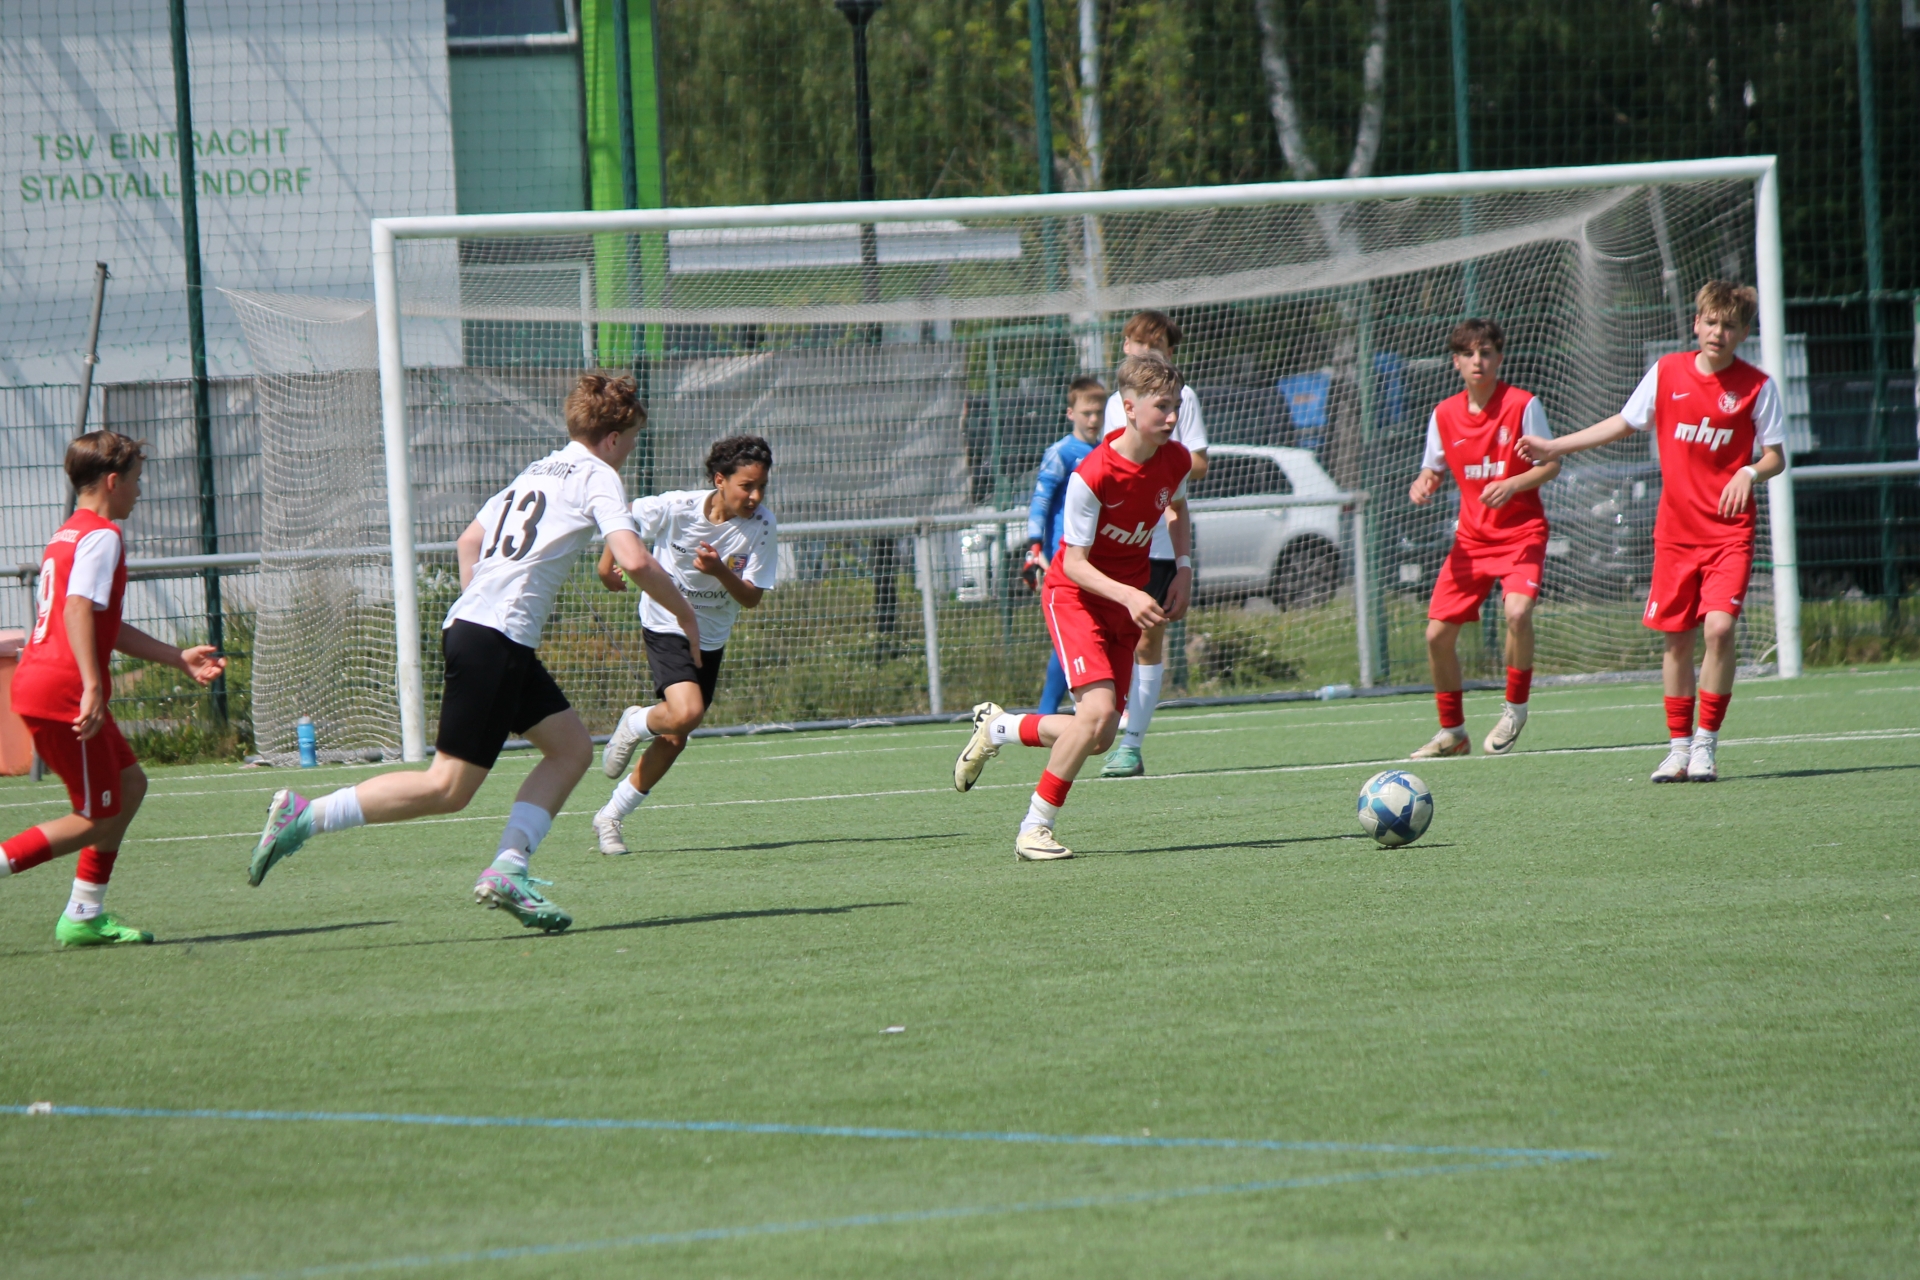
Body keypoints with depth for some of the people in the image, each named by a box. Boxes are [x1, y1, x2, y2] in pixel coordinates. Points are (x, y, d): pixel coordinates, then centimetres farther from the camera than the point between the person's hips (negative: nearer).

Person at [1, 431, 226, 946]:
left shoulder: (68, 536, 22)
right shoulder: (102, 536, -10)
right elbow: (79, 610, -23)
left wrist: (178, 657, 29)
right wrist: (92, 686, -30)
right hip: (62, 693, -10)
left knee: (130, 785, 17)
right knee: (99, 820, -4)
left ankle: (85, 915, 17)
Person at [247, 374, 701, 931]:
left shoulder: (538, 471, 22)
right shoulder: (598, 477, -3)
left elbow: (470, 540, 28)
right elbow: (634, 560, -15)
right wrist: (684, 614, -1)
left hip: (468, 623, 10)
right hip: (496, 640, -10)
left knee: (572, 747, 11)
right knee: (449, 788, -9)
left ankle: (507, 870, 0)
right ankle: (304, 817, -10)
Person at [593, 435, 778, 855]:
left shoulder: (761, 525, -14)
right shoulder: (676, 509, -21)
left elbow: (751, 598, -14)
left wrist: (719, 571, -30)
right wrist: (607, 564, 1)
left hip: (710, 639, 4)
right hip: (666, 626, -4)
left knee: (674, 739, 6)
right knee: (686, 714, -27)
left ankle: (610, 818, 23)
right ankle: (634, 725, 7)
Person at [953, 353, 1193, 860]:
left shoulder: (1175, 461, -7)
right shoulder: (1092, 476, -26)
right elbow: (1075, 563, -22)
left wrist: (1183, 568, 4)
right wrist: (1128, 596, -36)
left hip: (1128, 599, 6)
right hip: (1075, 594, -6)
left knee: (1101, 737, 2)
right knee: (1097, 709, -25)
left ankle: (998, 728, 28)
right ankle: (1036, 827, -11)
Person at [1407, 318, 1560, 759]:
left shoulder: (1523, 405, -10)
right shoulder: (1444, 415, 3)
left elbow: (1551, 464, -8)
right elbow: (1435, 468, 15)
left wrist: (1512, 485, -25)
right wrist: (1424, 484, -9)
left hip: (1521, 531, -5)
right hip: (1472, 537, 5)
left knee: (1517, 612, -29)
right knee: (1438, 634, 0)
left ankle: (1515, 708, -7)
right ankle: (1452, 731, 18)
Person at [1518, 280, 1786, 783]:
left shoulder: (1757, 387, -4)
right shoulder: (1668, 372, 3)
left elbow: (1776, 457, 0)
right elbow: (1624, 423, 16)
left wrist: (1750, 473, -22)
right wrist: (1554, 447, 15)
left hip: (1729, 532, -3)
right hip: (1675, 530, 3)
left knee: (1719, 628, -17)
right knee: (1676, 638, 4)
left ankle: (1706, 743, -6)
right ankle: (1679, 746, 16)